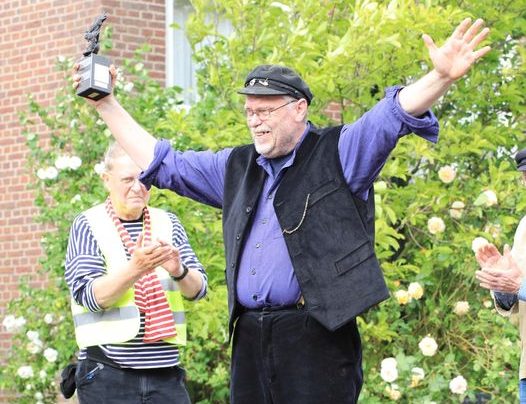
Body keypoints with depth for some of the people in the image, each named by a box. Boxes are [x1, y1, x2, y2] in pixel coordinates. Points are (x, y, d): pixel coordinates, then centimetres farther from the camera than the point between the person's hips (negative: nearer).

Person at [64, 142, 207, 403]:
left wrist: (179, 272, -19)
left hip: (165, 372, 3)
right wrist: (134, 269, -27)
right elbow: (89, 296, -11)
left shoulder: (167, 223, 11)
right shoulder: (88, 226, 0)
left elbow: (198, 289, 4)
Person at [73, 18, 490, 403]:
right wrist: (107, 106, 23)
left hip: (316, 336, -6)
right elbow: (162, 164, 26)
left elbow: (393, 114, -12)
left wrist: (441, 78, -30)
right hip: (250, 337, 6)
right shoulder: (235, 168, 20)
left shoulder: (338, 154, 2)